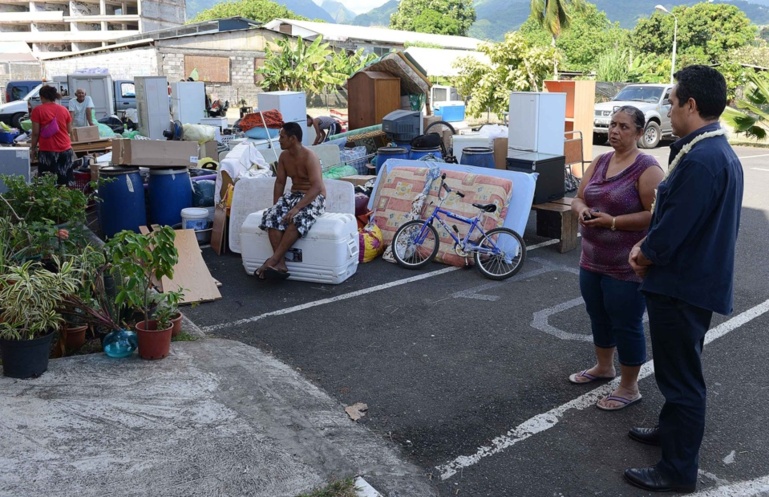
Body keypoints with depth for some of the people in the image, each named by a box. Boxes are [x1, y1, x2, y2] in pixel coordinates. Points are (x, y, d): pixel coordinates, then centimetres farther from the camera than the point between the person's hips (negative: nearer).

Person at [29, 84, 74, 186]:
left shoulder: (38, 110, -4)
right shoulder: (64, 109, 7)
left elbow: (36, 133, -4)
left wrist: (33, 148, 7)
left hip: (47, 151, -4)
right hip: (65, 150, 4)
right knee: (66, 182, 6)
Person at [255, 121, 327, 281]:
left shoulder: (309, 157, -18)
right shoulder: (284, 156, 5)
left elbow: (317, 187, -27)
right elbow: (280, 182, 11)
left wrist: (297, 208, -35)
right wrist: (276, 206, -2)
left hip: (314, 198, -7)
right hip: (293, 195, 7)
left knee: (297, 220, -38)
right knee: (271, 216, -23)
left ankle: (272, 261, -33)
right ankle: (281, 264, -29)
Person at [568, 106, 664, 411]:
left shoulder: (646, 168, -15)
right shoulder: (599, 162, 8)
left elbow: (655, 215, -20)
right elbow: (578, 197, 14)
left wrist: (613, 221, -24)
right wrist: (581, 209, -9)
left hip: (627, 267, -7)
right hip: (592, 260, 7)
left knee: (626, 325, 3)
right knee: (599, 317, 21)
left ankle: (629, 388, 18)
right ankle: (603, 367, 42)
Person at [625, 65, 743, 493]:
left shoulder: (699, 160, -27)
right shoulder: (719, 152, 8)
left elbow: (672, 230, -25)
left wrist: (645, 257, -6)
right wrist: (646, 246, 2)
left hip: (682, 286, -10)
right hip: (698, 279, 10)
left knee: (681, 376, 3)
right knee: (680, 368, 25)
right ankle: (672, 429, 45)